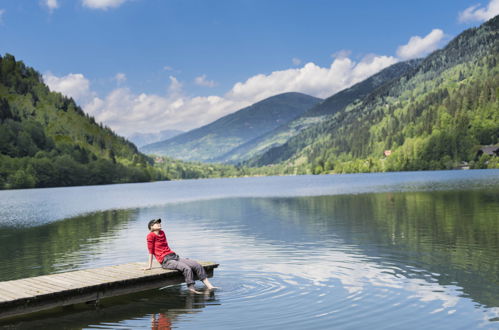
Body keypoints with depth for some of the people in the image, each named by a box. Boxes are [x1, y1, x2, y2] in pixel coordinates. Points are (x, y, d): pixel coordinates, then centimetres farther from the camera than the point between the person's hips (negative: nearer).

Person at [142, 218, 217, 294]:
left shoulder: (162, 233, 18)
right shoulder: (151, 235, -3)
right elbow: (151, 251, -4)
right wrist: (150, 266, -2)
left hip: (174, 256, 8)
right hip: (165, 261, -8)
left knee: (197, 265, -7)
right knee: (187, 268, -30)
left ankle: (209, 286, -8)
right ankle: (192, 290, -30)